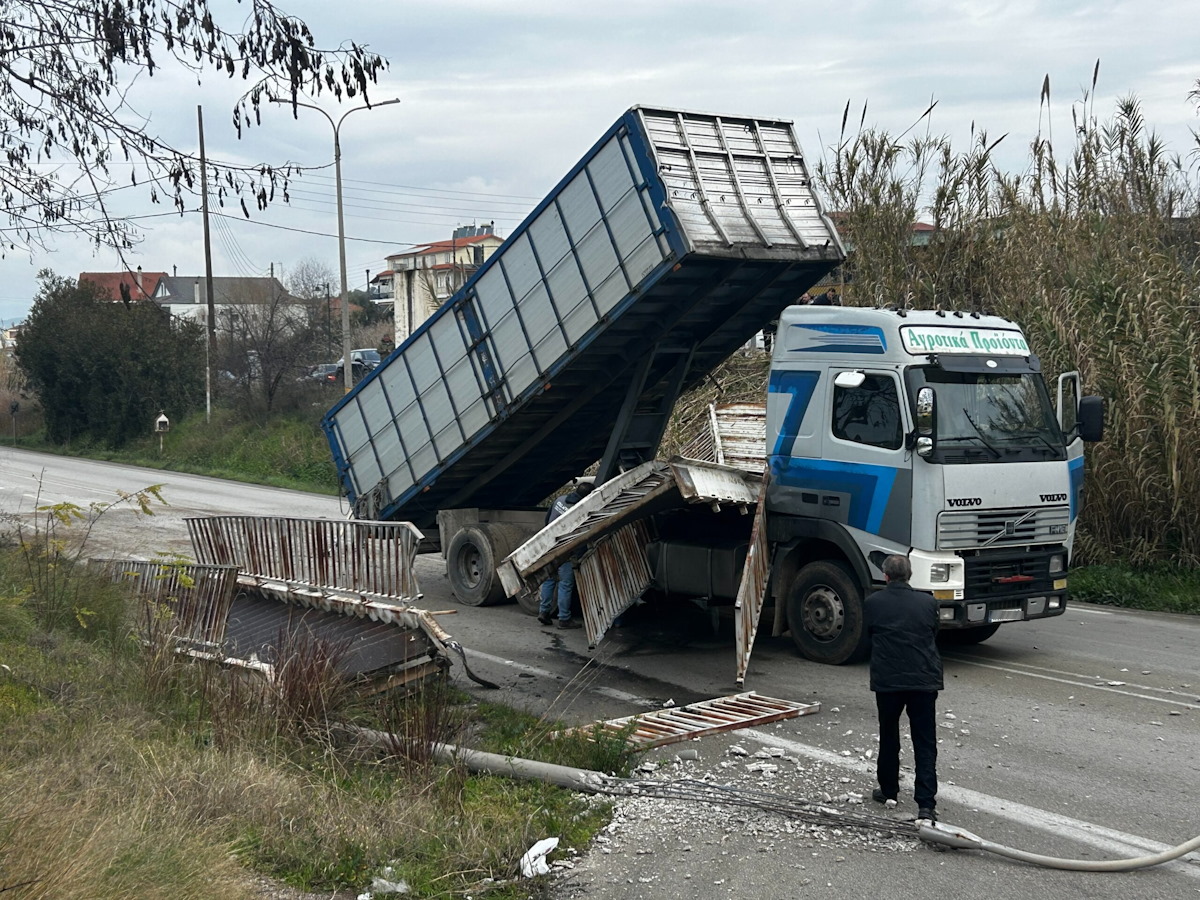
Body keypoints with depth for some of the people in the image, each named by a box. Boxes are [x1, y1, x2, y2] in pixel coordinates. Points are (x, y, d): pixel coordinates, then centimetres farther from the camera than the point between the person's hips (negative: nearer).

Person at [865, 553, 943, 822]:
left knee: (888, 738, 18)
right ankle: (926, 804, -5)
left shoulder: (872, 603, -3)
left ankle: (888, 791, 29)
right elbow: (934, 636, 14)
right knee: (925, 743, 2)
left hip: (886, 680, 0)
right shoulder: (928, 603, 0)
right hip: (924, 679, 0)